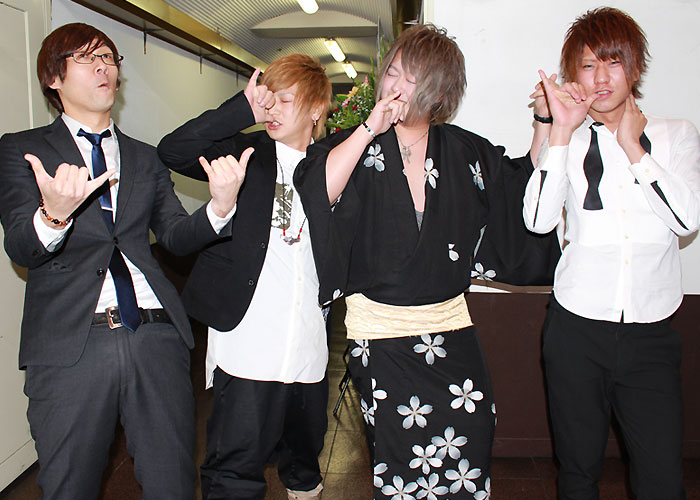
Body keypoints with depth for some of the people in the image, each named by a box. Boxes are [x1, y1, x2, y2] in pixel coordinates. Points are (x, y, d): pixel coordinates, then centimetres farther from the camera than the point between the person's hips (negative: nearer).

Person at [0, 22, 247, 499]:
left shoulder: (146, 158, 19)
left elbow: (176, 236, 10)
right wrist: (54, 214, -26)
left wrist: (220, 206, -12)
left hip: (156, 338, 3)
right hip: (70, 345, -2)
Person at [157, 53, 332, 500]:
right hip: (248, 343, -3)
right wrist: (243, 110, -15)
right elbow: (172, 151, -13)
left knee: (305, 452, 21)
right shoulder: (245, 153, 2)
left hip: (308, 347, 4)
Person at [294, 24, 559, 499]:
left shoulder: (466, 152, 5)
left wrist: (545, 126, 4)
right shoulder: (356, 144, -1)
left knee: (471, 454, -1)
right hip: (380, 331, -2)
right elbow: (318, 192, -19)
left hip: (451, 326, 2)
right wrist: (370, 129, -19)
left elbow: (527, 189, 14)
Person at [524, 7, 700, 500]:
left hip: (651, 333, 1)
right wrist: (562, 131, -12)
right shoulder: (571, 141, 3)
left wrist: (633, 147, -8)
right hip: (576, 329, 0)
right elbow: (538, 219, -12)